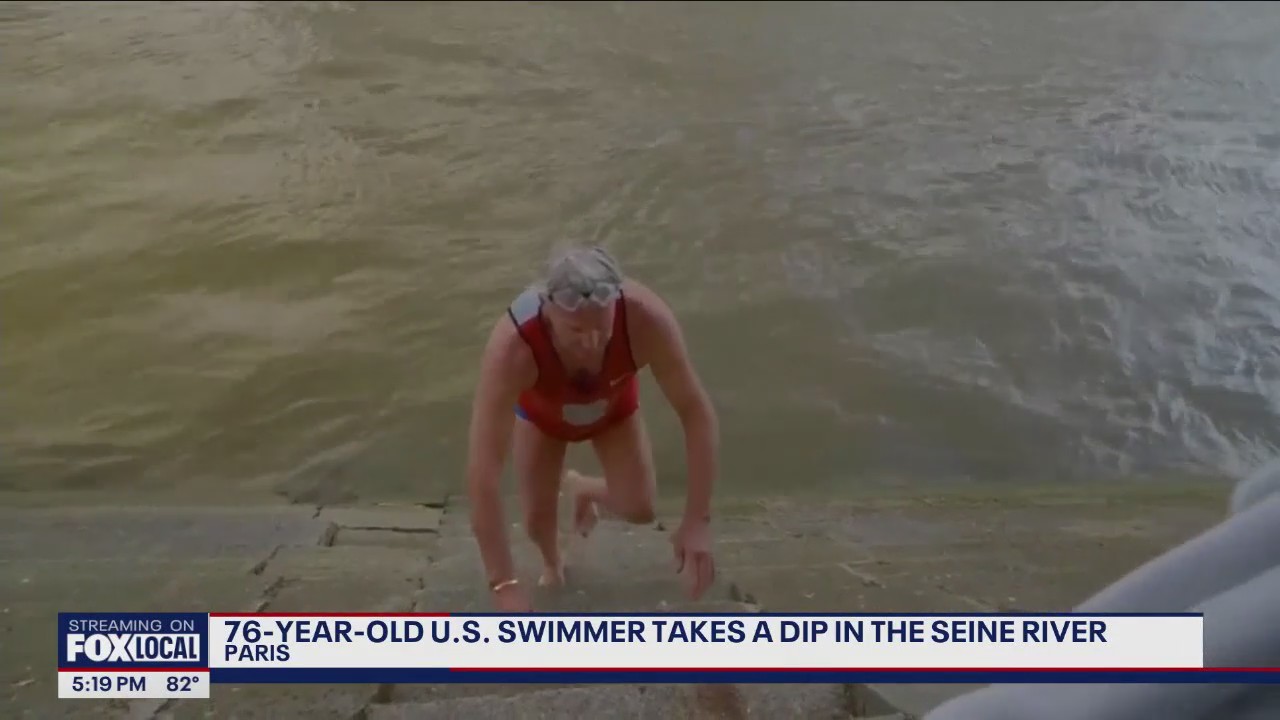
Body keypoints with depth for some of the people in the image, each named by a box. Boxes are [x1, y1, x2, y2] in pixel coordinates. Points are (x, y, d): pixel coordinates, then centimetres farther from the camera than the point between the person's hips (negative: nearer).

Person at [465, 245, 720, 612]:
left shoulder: (646, 318, -43)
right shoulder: (512, 346, -46)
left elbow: (698, 414, -33)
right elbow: (481, 470, -45)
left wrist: (698, 522, -37)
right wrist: (504, 585, -44)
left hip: (613, 405, 1)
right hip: (541, 410, -1)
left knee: (639, 509, -10)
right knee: (537, 519, -3)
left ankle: (583, 489, 27)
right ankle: (551, 563, 36)